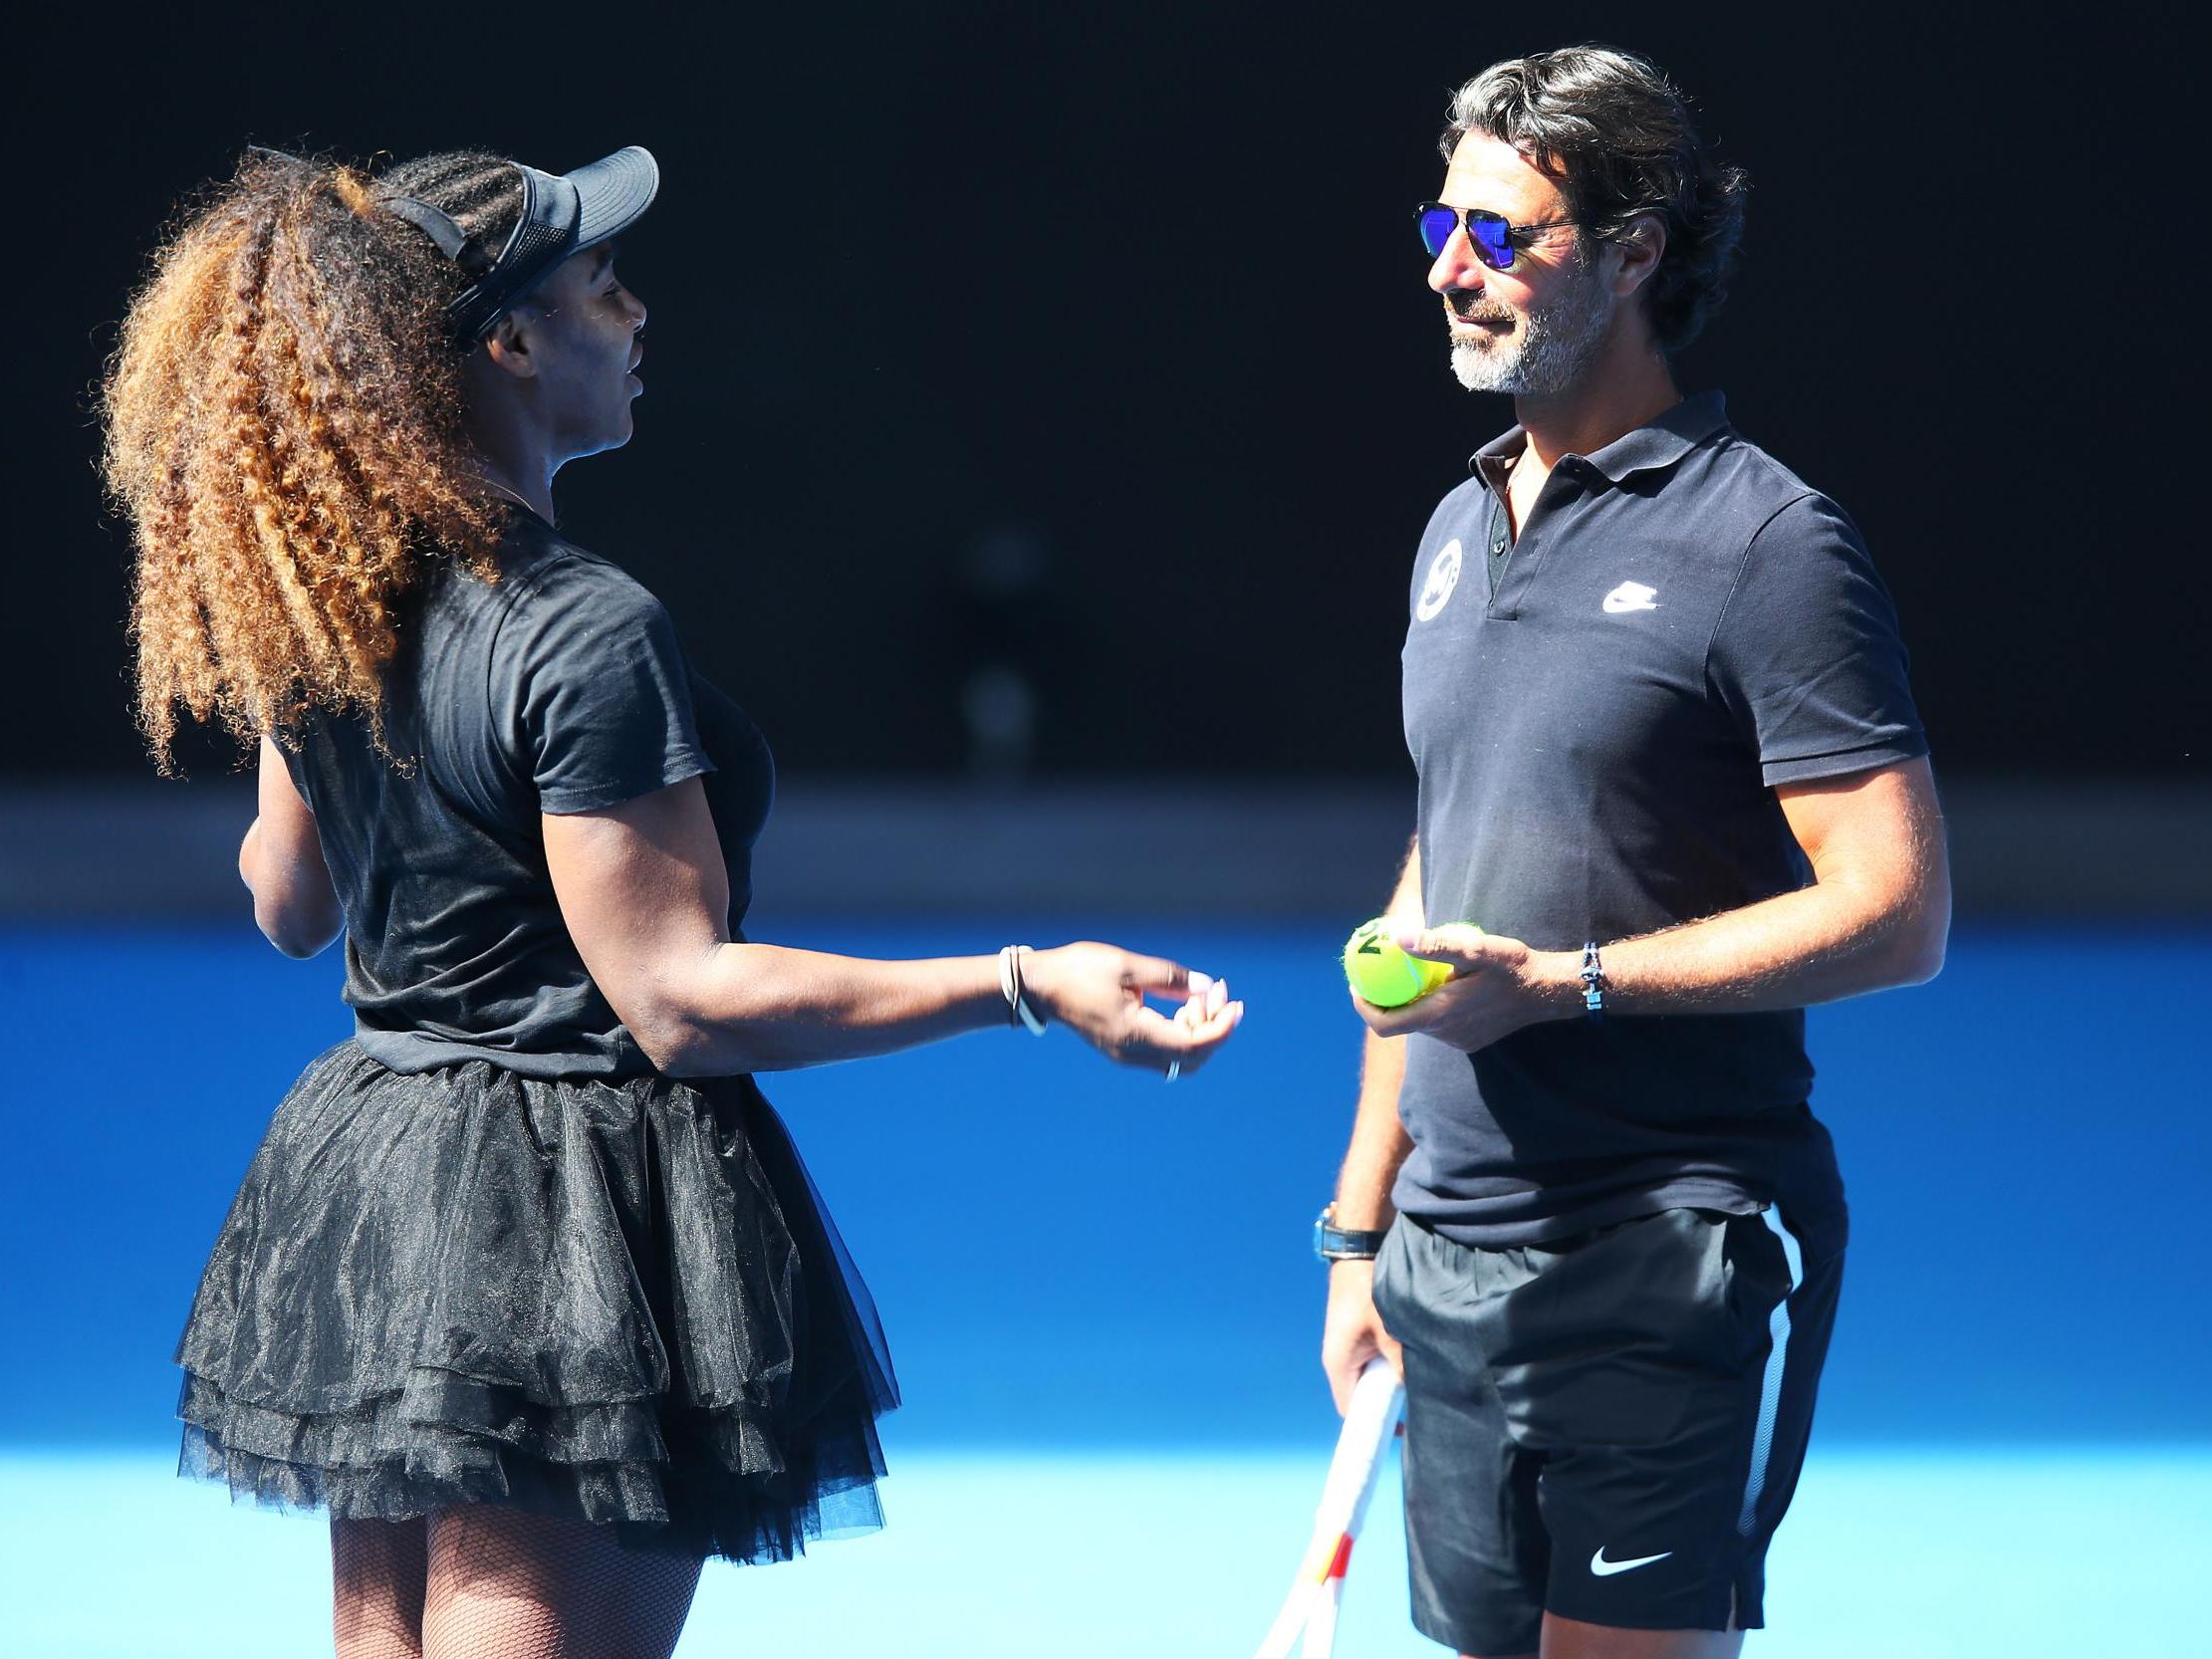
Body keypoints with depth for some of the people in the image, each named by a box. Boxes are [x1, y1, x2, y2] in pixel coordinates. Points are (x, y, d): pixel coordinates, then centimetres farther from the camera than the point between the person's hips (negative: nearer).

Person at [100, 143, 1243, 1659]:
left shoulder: (326, 606, 5)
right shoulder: (586, 635, -20)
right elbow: (677, 999, -21)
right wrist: (1021, 986, -24)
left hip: (360, 1191, 9)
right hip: (575, 1231, -9)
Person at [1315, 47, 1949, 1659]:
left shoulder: (1767, 543, -8)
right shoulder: (1460, 532, 15)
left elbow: (1897, 915, -14)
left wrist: (1564, 982, -19)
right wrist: (1362, 1223, 18)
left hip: (1670, 1276, -7)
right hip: (1455, 1268, 7)